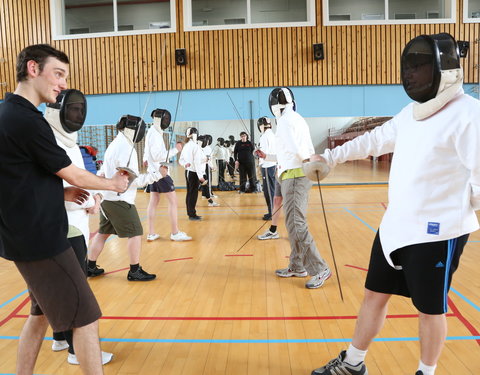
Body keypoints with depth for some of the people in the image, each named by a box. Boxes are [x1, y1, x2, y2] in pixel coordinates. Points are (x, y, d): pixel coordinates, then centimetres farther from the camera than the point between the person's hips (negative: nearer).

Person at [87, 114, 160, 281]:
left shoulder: (113, 145, 12)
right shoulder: (126, 148, -17)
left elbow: (102, 172, 17)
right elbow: (132, 179, -20)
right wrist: (157, 174, -19)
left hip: (108, 198, 9)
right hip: (120, 200, -9)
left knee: (103, 233, 16)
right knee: (135, 233, -1)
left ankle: (90, 267, 24)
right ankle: (135, 271, 5)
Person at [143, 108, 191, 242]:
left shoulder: (152, 132, 14)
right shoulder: (155, 134, -17)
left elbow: (148, 151, 26)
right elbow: (157, 156, -24)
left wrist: (146, 160, 40)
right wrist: (175, 150, -23)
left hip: (153, 172, 10)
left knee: (154, 202, 8)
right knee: (173, 201, -5)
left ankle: (151, 233, 10)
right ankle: (175, 233, -2)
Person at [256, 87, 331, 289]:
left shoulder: (285, 120, -8)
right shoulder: (297, 119, 20)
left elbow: (292, 147, -26)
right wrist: (266, 156, 26)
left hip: (294, 176, -10)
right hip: (298, 175, 10)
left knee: (296, 225, -9)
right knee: (294, 223, 13)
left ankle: (320, 269, -6)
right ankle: (297, 266, 21)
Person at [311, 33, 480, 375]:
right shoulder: (412, 111, 9)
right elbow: (374, 140, 18)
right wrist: (331, 156, 21)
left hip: (437, 231, -7)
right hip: (395, 226, 7)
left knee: (430, 308, 11)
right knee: (375, 295, 16)